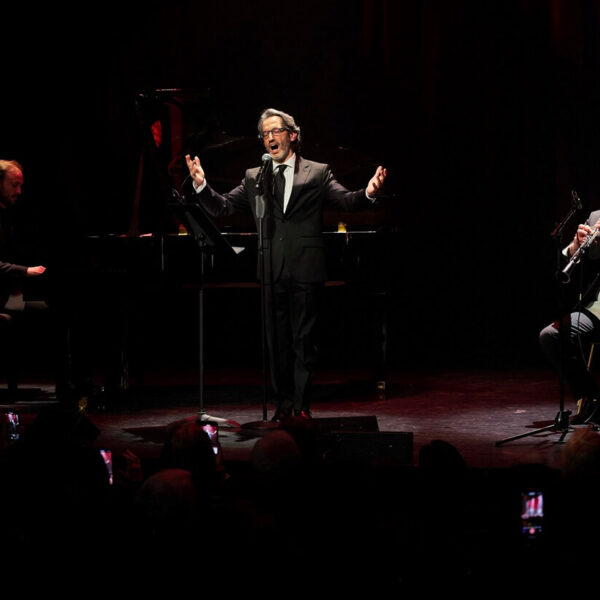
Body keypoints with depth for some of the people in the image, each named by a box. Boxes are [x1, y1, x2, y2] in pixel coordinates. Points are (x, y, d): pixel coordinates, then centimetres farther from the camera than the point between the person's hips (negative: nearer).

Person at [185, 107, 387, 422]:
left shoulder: (317, 173, 5)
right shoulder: (253, 178, 13)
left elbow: (346, 200, -5)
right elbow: (222, 207, 7)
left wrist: (368, 193, -26)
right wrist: (202, 185, -10)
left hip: (305, 270, -3)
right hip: (272, 272, 3)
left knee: (304, 340, 0)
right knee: (277, 341, 6)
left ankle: (302, 405, 5)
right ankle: (283, 404, 14)